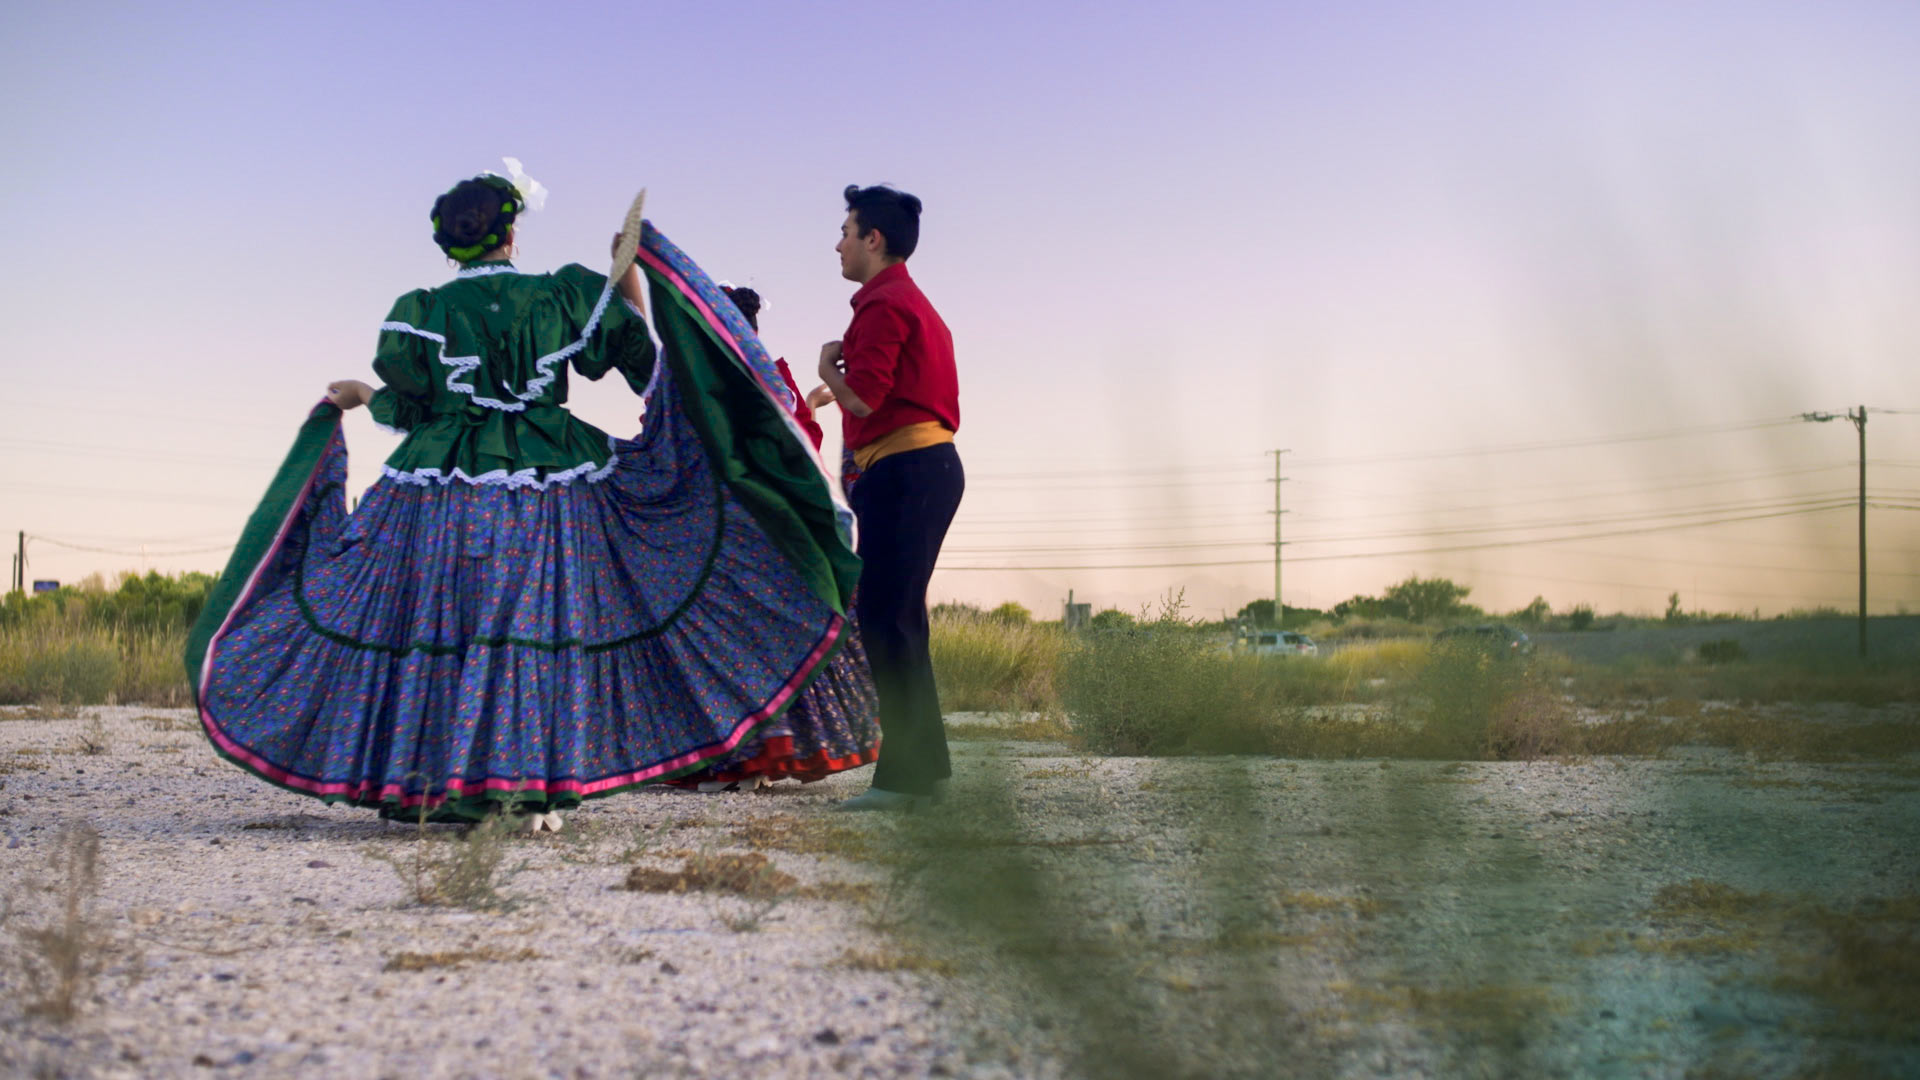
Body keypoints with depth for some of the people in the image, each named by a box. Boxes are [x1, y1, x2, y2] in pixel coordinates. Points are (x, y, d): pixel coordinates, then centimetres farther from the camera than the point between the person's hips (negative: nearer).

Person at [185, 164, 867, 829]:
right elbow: (638, 356, 11)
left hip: (442, 487, 0)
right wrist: (631, 271, 20)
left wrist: (361, 396, 25)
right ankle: (537, 789, -1)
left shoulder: (423, 313, 1)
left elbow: (409, 409, 4)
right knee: (541, 625, 2)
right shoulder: (562, 296, 2)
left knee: (439, 627, 6)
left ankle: (434, 782, 6)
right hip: (548, 492, 0)